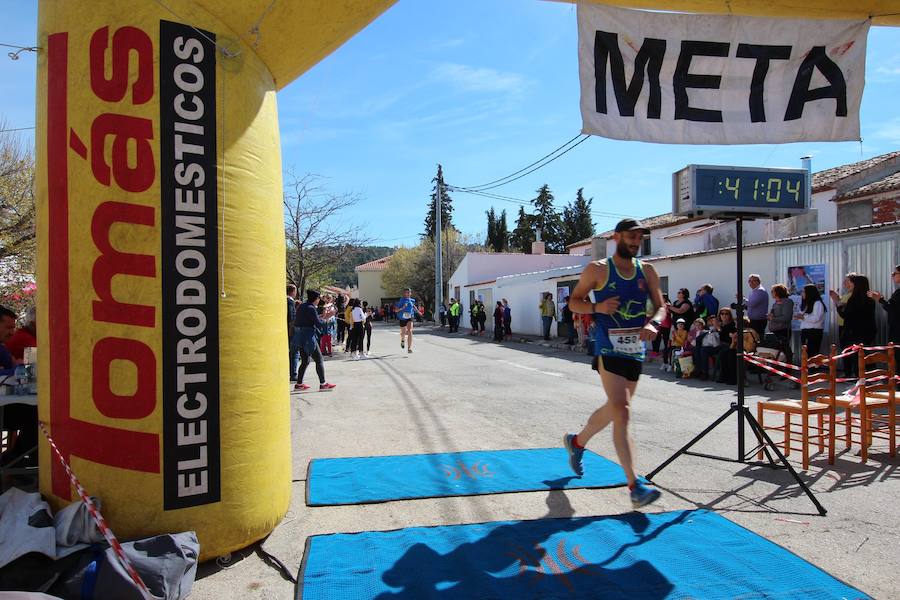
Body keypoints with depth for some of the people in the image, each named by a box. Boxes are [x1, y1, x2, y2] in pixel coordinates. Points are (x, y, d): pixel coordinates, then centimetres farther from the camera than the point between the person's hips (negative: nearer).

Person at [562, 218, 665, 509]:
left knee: (614, 408, 19)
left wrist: (653, 323, -14)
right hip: (608, 347, -6)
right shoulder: (598, 269, -1)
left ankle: (577, 442, 45)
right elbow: (574, 301, 4)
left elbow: (661, 306, 9)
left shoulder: (647, 271, 11)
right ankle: (635, 486, -16)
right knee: (621, 410, -17)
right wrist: (597, 307, -16)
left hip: (636, 349, 6)